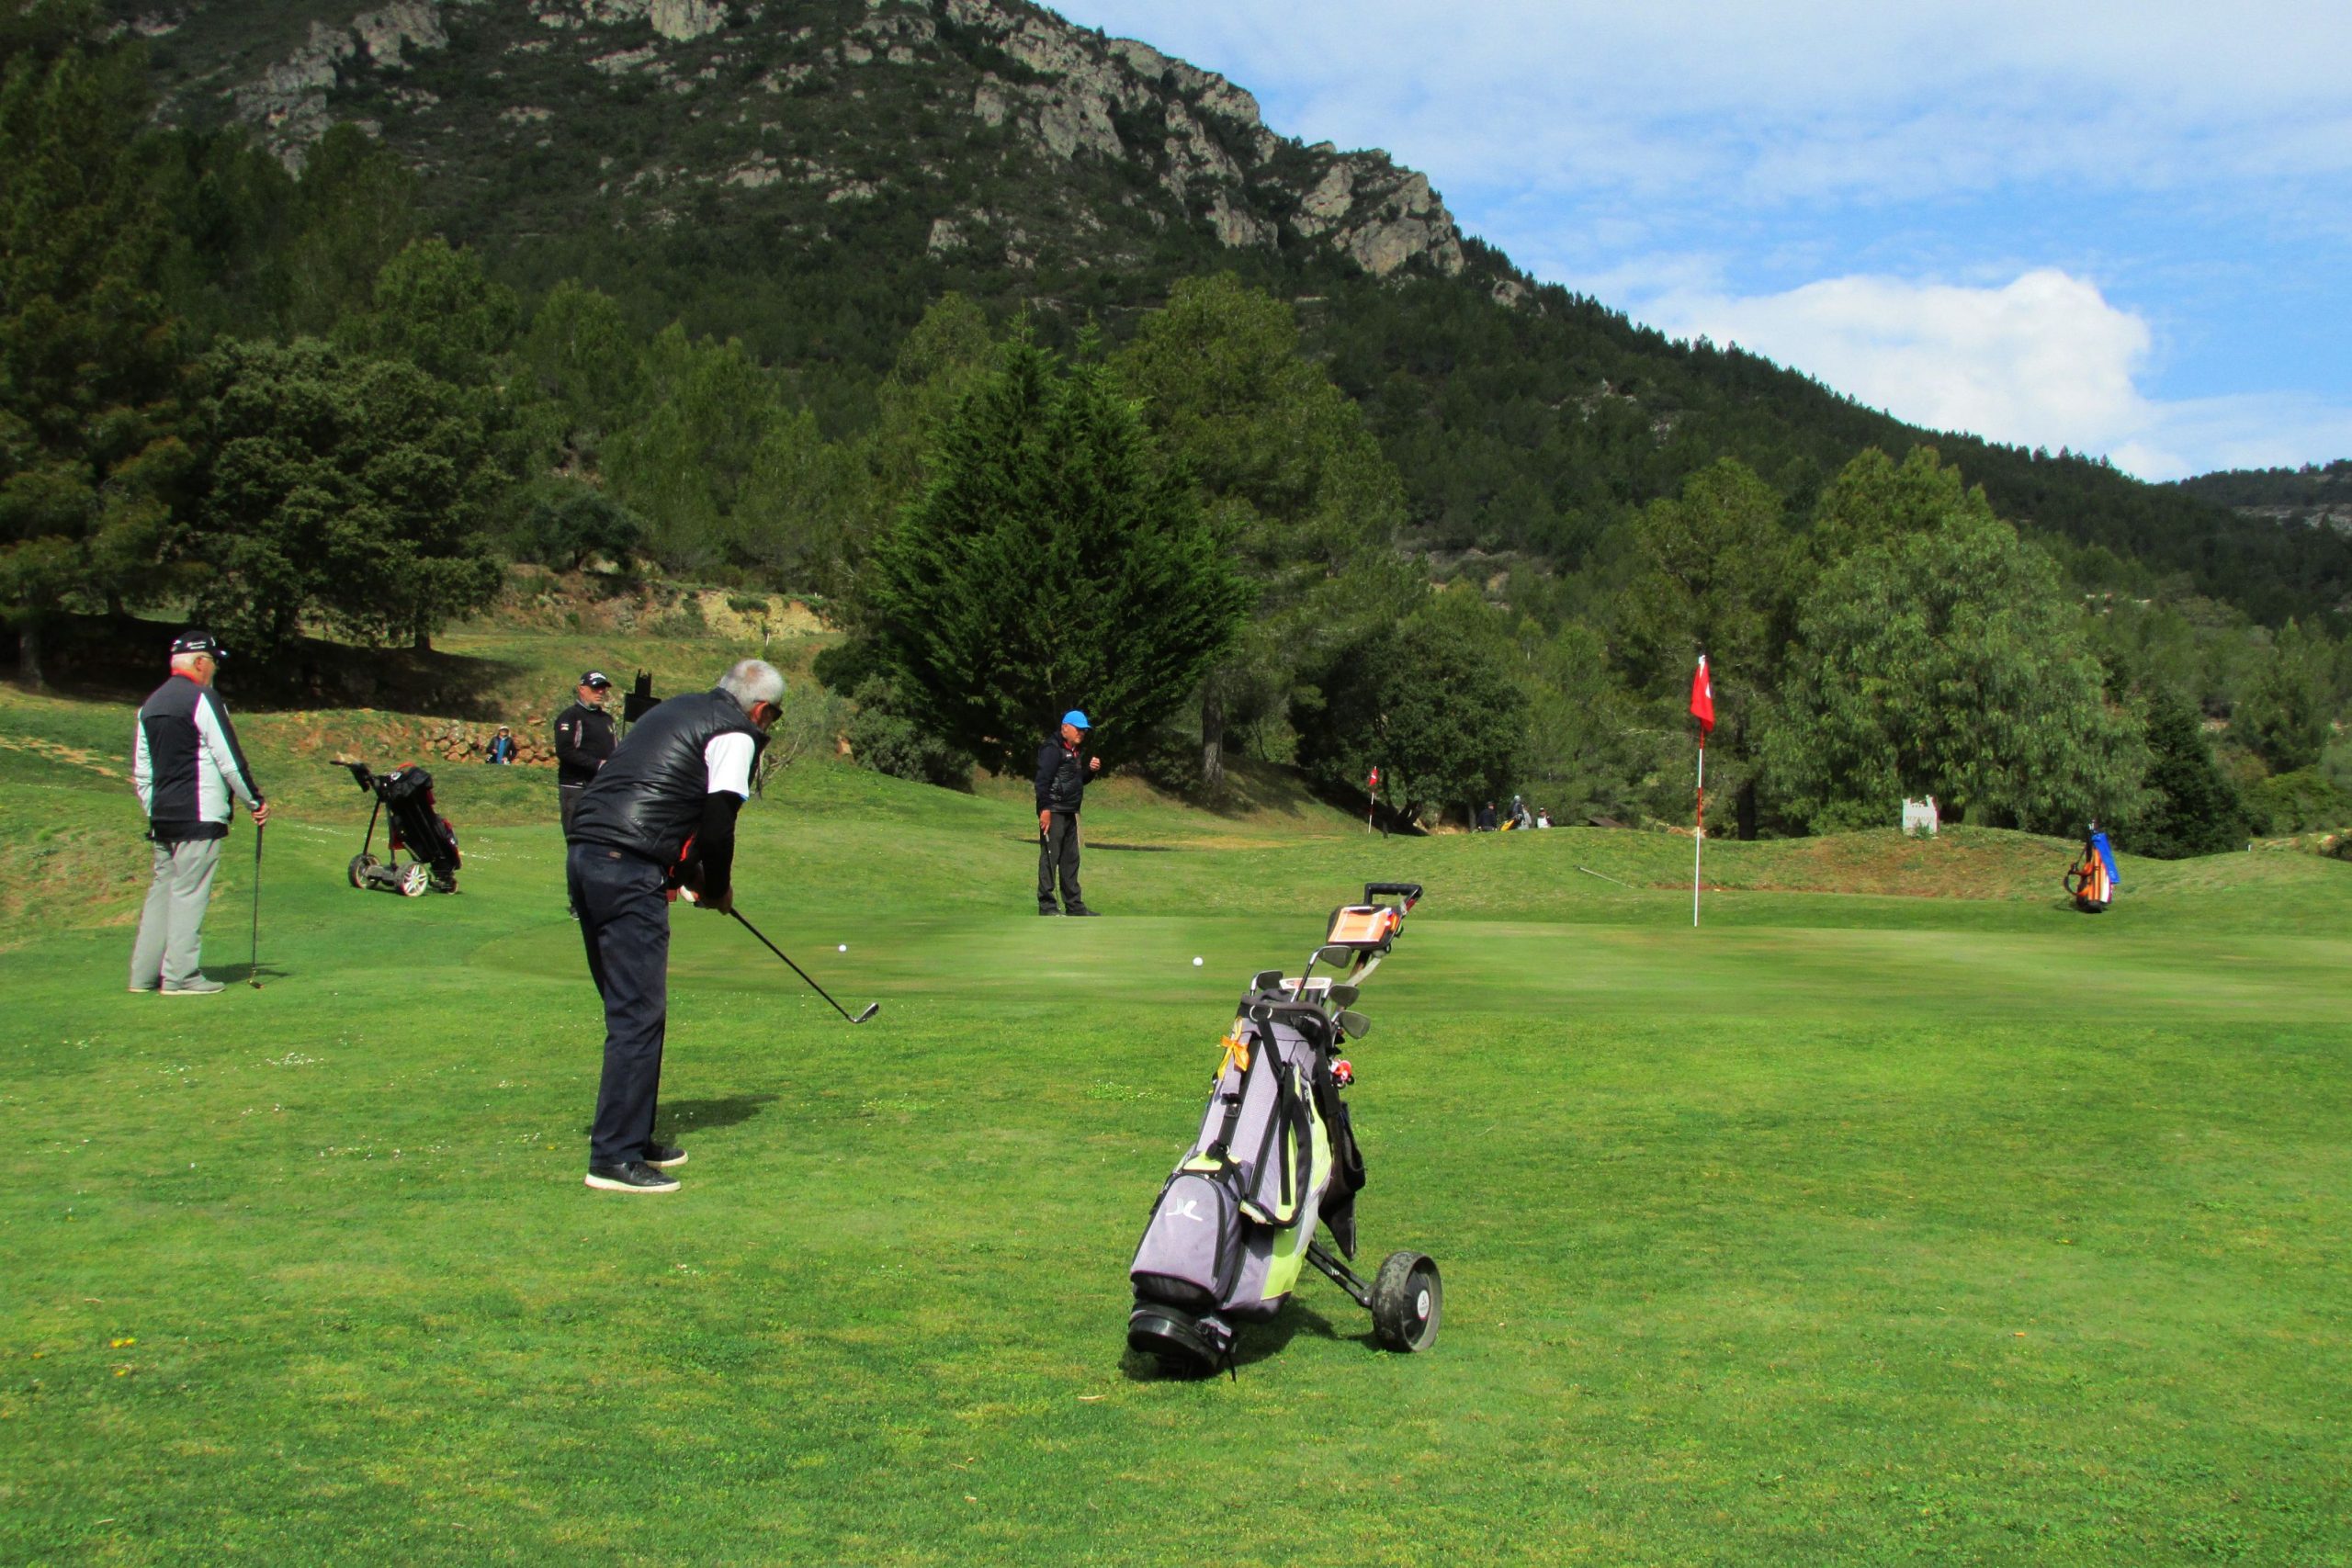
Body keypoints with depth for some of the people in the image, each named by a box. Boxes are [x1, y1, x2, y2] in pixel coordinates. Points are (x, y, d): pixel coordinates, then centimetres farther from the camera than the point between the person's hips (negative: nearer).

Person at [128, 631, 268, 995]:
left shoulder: (150, 704, 16)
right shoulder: (202, 699, -10)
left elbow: (141, 771, 18)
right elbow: (230, 760, -11)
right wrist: (255, 801, -1)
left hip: (162, 816, 8)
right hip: (200, 815, -8)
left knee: (162, 889, 12)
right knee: (190, 893, -5)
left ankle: (144, 973, 13)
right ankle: (181, 976, -4)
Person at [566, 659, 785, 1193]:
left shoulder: (678, 709, 25)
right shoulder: (736, 735, -2)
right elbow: (717, 823, -8)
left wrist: (692, 875, 22)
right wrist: (717, 888, 9)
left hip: (584, 855, 9)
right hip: (628, 869, -9)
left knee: (628, 1008, 17)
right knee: (638, 1015, -6)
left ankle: (631, 1138, 25)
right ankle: (614, 1157, -5)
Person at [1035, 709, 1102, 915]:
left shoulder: (1073, 751, 19)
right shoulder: (1053, 749, -11)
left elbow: (1078, 780, 26)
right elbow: (1042, 780, -18)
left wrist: (1091, 770, 6)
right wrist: (1045, 809, -23)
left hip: (1069, 813, 10)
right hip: (1053, 813, -10)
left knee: (1071, 860, 13)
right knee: (1049, 858, -7)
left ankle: (1073, 905, 19)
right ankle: (1046, 905, -4)